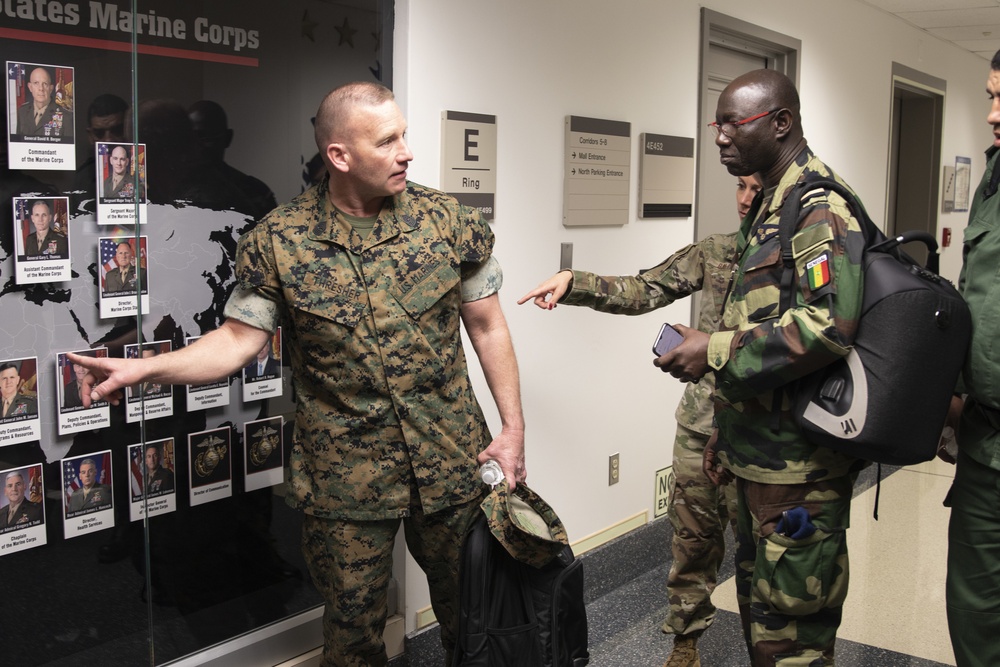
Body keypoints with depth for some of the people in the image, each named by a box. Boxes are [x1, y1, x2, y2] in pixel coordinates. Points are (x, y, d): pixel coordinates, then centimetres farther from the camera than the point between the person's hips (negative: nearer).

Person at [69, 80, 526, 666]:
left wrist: (514, 428, -1)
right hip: (345, 475, -1)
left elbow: (487, 326, 1)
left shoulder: (449, 221, -5)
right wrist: (145, 368, -18)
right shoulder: (278, 241, -8)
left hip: (452, 463, 2)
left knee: (467, 604, 16)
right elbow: (239, 339, -4)